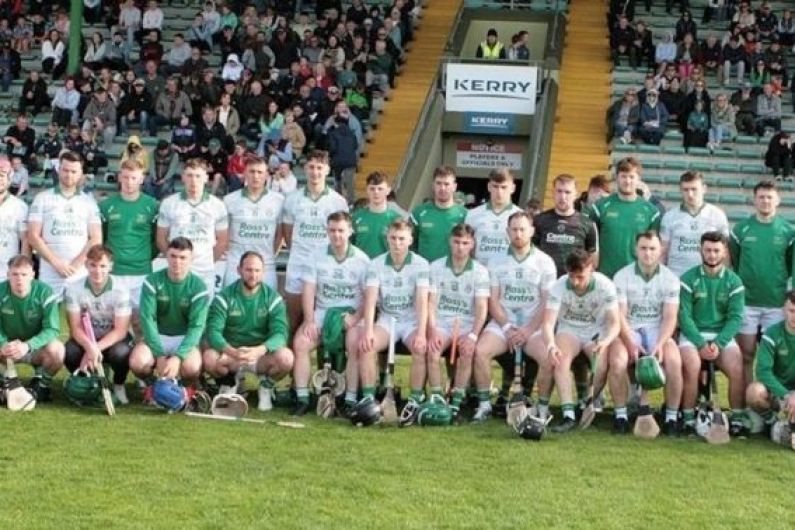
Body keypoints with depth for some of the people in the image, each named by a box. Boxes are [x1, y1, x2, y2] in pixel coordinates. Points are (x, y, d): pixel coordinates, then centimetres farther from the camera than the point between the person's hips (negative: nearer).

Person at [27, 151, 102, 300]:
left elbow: (96, 239, 4)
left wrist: (76, 264, -9)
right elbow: (33, 236, 2)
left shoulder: (89, 202, 10)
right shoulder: (42, 199, 7)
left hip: (81, 276, 1)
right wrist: (55, 262, -9)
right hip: (49, 276, 0)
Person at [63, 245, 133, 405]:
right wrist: (90, 347, -35)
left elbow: (120, 330, -18)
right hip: (86, 338, 2)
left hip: (113, 338, -2)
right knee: (69, 353, -31)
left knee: (120, 353, -36)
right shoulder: (74, 289, -11)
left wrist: (96, 349, -32)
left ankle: (118, 386, -2)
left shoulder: (120, 291, -17)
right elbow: (76, 328, -14)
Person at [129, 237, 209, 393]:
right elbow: (148, 319, -14)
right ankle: (153, 385, 5)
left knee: (192, 367, -34)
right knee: (137, 362, -30)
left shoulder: (199, 287, -9)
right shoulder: (152, 281, -8)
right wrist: (160, 355, -24)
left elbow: (196, 326, -15)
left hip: (185, 339, -1)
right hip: (157, 337, 1)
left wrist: (177, 357, -30)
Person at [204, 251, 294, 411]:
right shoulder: (225, 297, -6)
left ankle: (266, 386, 3)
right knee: (209, 357, -32)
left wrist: (260, 350, -39)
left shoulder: (273, 298, -5)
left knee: (285, 357, -31)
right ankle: (228, 384, 4)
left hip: (262, 355, 0)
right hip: (230, 353, 0)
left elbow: (280, 333, -18)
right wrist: (231, 351, -39)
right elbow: (213, 332, -17)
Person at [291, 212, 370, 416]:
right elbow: (308, 290, 1)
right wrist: (309, 321, -11)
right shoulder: (316, 256, 7)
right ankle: (302, 398, -18)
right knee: (300, 342, -22)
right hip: (322, 312, 2)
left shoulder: (361, 259, 1)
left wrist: (356, 318, -18)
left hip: (351, 313, -2)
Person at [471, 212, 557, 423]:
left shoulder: (544, 262, 3)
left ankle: (543, 407, -12)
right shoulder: (497, 262, 10)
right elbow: (493, 300, 6)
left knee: (548, 357, -30)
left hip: (533, 326, -2)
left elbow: (548, 303, -2)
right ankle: (484, 404, -11)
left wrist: (528, 330, -12)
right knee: (480, 350, -25)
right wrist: (507, 327, -9)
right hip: (503, 322, 2)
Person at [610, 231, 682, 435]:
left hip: (658, 330, 1)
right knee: (617, 361, -32)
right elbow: (620, 315, -7)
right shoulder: (622, 276, -1)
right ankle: (621, 415, -17)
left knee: (674, 362, -28)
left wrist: (660, 344, -19)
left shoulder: (670, 278, 2)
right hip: (629, 330, -1)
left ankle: (672, 417, -15)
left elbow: (670, 317, -3)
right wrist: (630, 343, -21)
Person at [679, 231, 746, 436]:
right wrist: (701, 344, -17)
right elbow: (684, 315, -6)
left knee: (737, 369, -24)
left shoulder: (734, 282, 5)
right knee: (692, 366, -31)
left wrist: (718, 344, -15)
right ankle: (688, 418, -19)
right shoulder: (689, 279, 0)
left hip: (722, 335, 2)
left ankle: (738, 419, -11)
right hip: (692, 334, -2)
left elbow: (735, 317, -1)